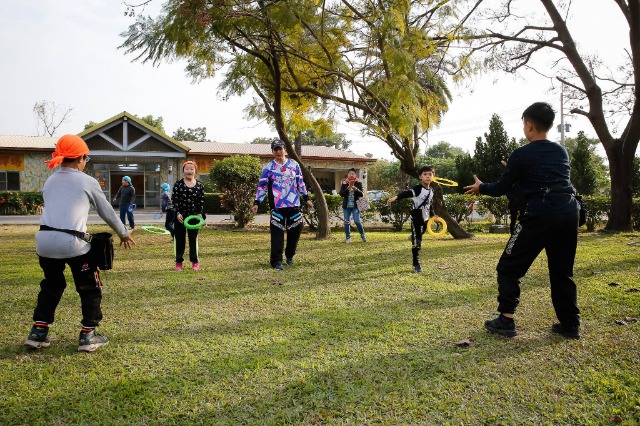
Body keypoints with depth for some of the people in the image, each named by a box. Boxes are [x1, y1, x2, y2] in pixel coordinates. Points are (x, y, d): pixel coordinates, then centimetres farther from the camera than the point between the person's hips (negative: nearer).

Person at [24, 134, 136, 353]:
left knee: (51, 286, 26)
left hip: (44, 240, 6)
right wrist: (123, 233, 23)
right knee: (90, 288, 12)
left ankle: (38, 333, 26)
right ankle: (88, 335, 14)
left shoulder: (50, 181, 17)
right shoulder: (88, 182, 2)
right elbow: (107, 212, 9)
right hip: (72, 242, -5)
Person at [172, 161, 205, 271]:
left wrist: (200, 214, -8)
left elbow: (201, 201, 3)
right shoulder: (178, 184, -2)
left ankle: (195, 261, 19)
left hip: (194, 216, 1)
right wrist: (178, 213, -14)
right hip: (180, 216, -1)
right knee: (180, 239, 6)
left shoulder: (200, 185, 3)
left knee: (193, 239, 9)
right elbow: (175, 200, -5)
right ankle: (179, 262, 16)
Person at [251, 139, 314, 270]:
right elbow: (262, 186, 1)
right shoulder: (268, 167, 1)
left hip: (294, 204, 3)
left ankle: (289, 255, 28)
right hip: (277, 206, -3)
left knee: (296, 230, 7)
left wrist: (306, 199, 13)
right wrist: (256, 203, -6)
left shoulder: (294, 164, 8)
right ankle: (276, 261, 0)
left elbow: (300, 183, 14)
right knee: (277, 233, -5)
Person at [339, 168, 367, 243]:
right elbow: (341, 194, -5)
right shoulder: (344, 183, 4)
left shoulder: (358, 183, 2)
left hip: (355, 206, -2)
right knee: (347, 222, 4)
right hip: (346, 206, 2)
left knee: (357, 221, -9)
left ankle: (363, 235, 10)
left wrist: (356, 189, -22)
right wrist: (348, 188, -20)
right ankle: (347, 237, 16)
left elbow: (362, 194, -5)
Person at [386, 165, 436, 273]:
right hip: (416, 218, -6)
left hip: (425, 219, 6)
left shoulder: (431, 190, 6)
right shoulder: (417, 188, -16)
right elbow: (406, 193, -34)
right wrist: (395, 197, -51)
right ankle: (416, 264, 1)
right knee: (417, 242, -4)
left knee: (418, 239, 19)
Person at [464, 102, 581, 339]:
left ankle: (505, 321, 6)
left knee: (509, 267, 6)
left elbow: (501, 189, 6)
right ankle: (570, 325, 20)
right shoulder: (561, 152, 16)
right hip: (569, 214, 6)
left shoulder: (521, 155, 0)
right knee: (562, 271, 18)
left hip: (539, 216, -6)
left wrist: (480, 188, 26)